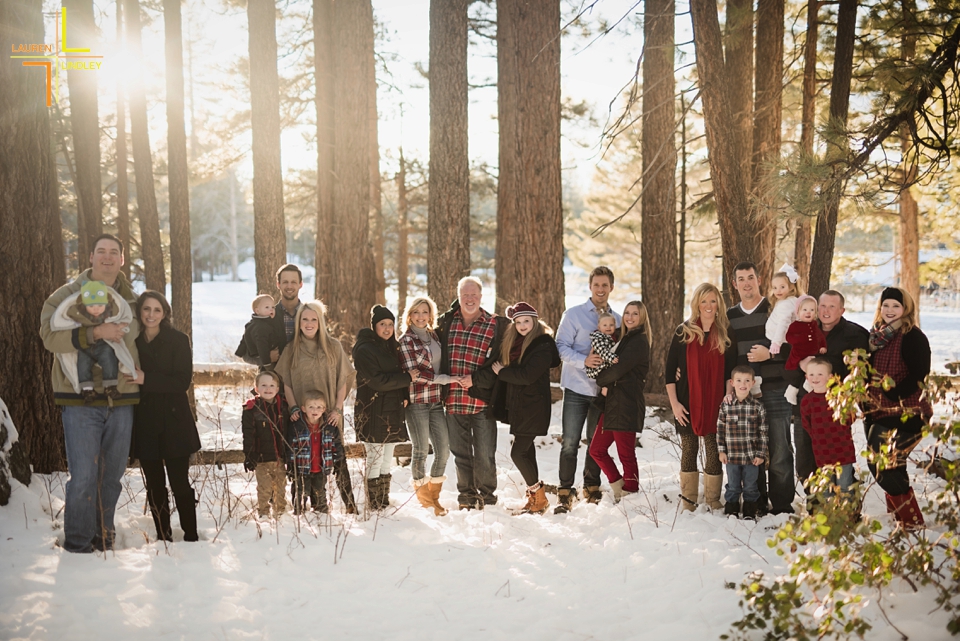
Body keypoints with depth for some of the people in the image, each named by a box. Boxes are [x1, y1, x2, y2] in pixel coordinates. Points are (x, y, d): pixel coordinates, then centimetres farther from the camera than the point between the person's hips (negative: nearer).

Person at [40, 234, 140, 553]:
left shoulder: (132, 299, 12)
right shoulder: (67, 295, 0)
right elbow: (50, 335, -14)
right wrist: (93, 333, -26)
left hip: (121, 399, 4)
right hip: (81, 399, -4)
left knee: (112, 475, 11)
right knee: (83, 476, -8)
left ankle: (104, 538, 26)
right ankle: (77, 546, 6)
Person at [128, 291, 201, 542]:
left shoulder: (178, 340, -3)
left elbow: (183, 381, -11)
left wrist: (146, 380, -19)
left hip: (173, 422, -3)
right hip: (144, 424, 3)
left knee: (180, 482, -3)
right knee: (154, 486, 8)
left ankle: (191, 536, 4)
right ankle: (162, 536, 17)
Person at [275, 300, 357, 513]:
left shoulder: (333, 346, 1)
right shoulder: (291, 349, 5)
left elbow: (343, 380, 2)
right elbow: (285, 382, 5)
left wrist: (338, 408, -5)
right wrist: (293, 407, -6)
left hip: (329, 414, -1)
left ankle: (349, 504, 4)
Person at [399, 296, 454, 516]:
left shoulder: (435, 336, 13)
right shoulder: (406, 340, -4)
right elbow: (413, 372, -13)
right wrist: (446, 379, -15)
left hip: (437, 401, 5)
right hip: (416, 400, -5)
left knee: (444, 450, 0)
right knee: (421, 450, 1)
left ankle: (433, 496, 16)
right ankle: (422, 493, 20)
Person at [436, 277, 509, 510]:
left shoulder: (496, 325, -2)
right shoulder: (446, 322, 8)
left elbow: (499, 363, -4)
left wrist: (476, 380, -14)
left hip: (482, 401, -3)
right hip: (453, 401, 3)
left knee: (484, 455, 1)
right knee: (460, 453, 12)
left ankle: (486, 496, 19)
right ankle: (466, 496, 26)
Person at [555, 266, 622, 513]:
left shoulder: (617, 319, 9)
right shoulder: (573, 314, -2)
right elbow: (561, 346, -8)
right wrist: (584, 360, -23)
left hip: (603, 390, 4)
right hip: (577, 388, -3)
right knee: (570, 443, -6)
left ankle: (592, 488, 26)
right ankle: (565, 492, 2)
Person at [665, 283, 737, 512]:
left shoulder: (726, 334, 4)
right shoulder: (684, 332, 1)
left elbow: (731, 371, 5)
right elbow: (669, 370, 1)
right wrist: (674, 403, -5)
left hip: (715, 405, 0)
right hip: (687, 405, 0)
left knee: (713, 452, 2)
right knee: (688, 450, 6)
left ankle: (713, 499, 13)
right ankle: (687, 500, 15)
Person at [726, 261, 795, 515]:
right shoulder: (730, 316, 14)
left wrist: (770, 354, -14)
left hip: (775, 391, -4)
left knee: (779, 453, -4)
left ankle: (782, 505, 5)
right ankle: (756, 503, 16)